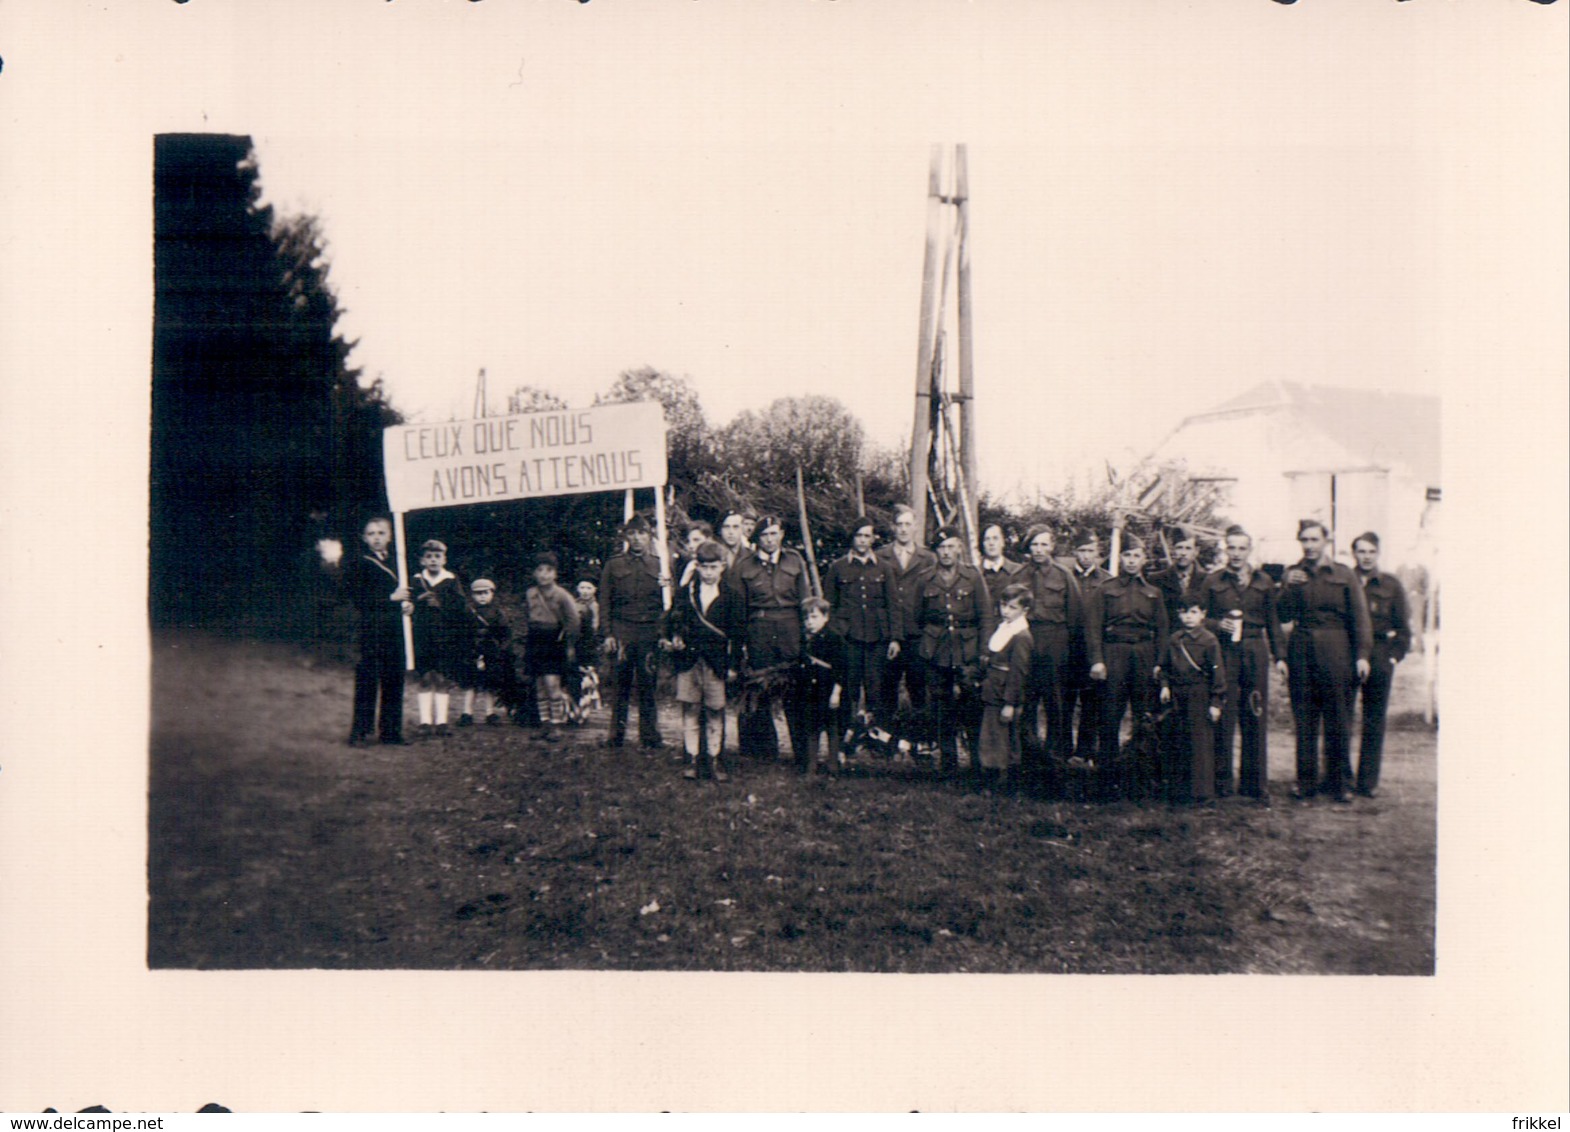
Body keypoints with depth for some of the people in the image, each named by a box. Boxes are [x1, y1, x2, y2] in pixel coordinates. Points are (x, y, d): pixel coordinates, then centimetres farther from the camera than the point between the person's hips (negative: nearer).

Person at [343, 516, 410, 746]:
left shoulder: (395, 562, 17)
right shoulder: (358, 563, -3)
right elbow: (358, 599, -12)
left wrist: (406, 603, 5)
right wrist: (391, 598, -14)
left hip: (395, 629, 6)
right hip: (371, 629, -6)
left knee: (394, 680, 7)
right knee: (367, 680, -6)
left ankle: (390, 730, 14)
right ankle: (360, 732, -1)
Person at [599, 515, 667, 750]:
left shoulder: (659, 564, 9)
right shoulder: (613, 564, 8)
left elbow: (667, 602, 10)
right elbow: (604, 601, 8)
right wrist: (608, 634, 0)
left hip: (650, 631, 0)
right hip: (621, 631, 0)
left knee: (648, 684, 0)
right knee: (620, 684, 1)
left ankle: (649, 737, 7)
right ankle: (616, 734, 10)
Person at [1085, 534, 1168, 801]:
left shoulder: (1153, 593, 15)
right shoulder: (1104, 590, 5)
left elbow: (1162, 630, 14)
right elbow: (1093, 626, -1)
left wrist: (1159, 663, 4)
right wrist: (1096, 660, -11)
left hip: (1145, 657, 3)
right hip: (1113, 656, -3)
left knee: (1146, 719, 1)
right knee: (1110, 719, -2)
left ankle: (1147, 778, 7)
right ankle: (1107, 779, 5)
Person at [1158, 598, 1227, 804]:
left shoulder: (1209, 640, -6)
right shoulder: (1173, 640, 6)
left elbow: (1217, 672, -5)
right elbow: (1163, 666, 17)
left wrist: (1216, 702, -7)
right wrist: (1165, 686, 1)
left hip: (1200, 696, -4)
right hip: (1178, 697, 4)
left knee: (1200, 740, -2)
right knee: (1178, 741, 7)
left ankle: (1201, 791, 6)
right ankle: (1178, 789, 17)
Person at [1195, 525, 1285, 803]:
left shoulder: (1264, 582, 12)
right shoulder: (1211, 582, 7)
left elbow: (1273, 621, 14)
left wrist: (1280, 655, 8)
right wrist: (1218, 625, -12)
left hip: (1255, 653, 2)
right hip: (1223, 652, -2)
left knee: (1256, 718, 3)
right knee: (1223, 718, -3)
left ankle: (1255, 784, 11)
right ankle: (1220, 783, 6)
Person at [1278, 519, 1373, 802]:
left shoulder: (1344, 576, 4)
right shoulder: (1293, 574, 11)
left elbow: (1359, 618, 1)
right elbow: (1284, 615, 5)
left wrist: (1362, 654, -7)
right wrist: (1288, 587, -10)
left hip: (1336, 652, -2)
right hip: (1301, 651, 2)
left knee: (1338, 721, 0)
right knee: (1304, 721, 4)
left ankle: (1339, 783, 9)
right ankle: (1306, 781, 11)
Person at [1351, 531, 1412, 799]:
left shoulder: (1391, 584, 6)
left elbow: (1403, 627, 8)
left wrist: (1395, 656, -1)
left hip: (1379, 656, 1)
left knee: (1374, 721, 4)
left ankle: (1368, 781, 9)